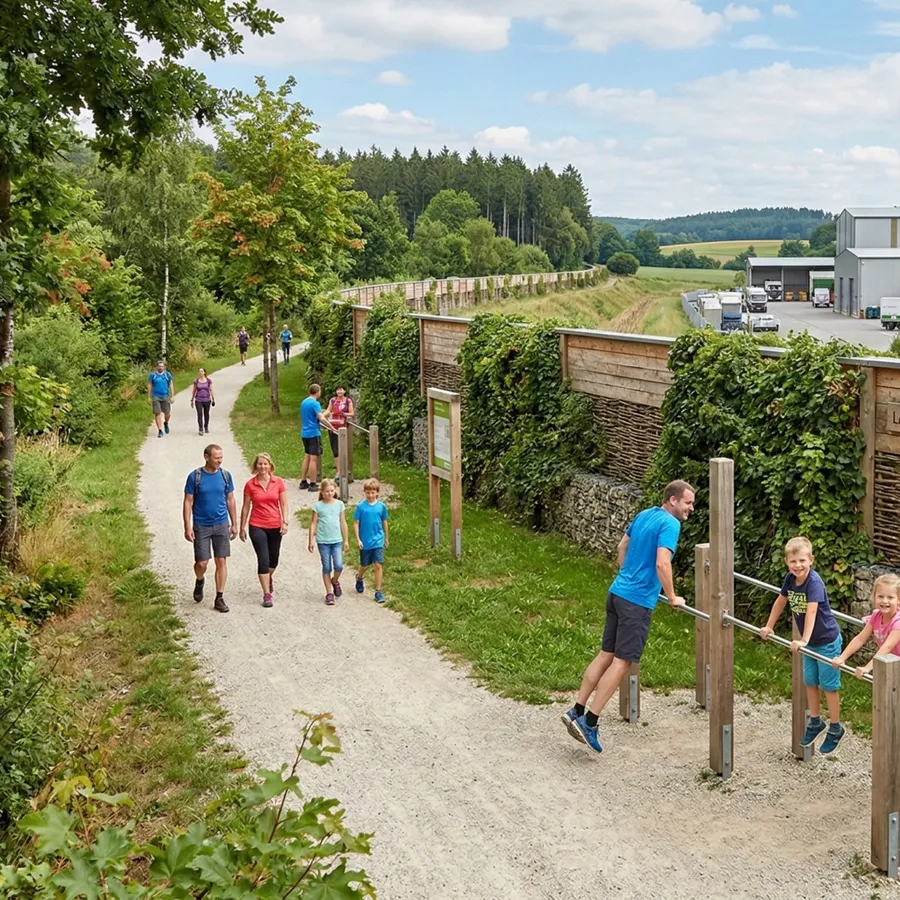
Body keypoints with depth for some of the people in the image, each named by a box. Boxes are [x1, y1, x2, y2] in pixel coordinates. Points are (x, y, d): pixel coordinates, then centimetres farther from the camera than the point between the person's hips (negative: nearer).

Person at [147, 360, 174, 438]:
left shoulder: (167, 374, 4)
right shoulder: (153, 374, 1)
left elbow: (171, 385, 6)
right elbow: (149, 386, 5)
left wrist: (173, 396, 0)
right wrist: (149, 397, 1)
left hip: (165, 396, 1)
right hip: (156, 396, -1)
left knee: (167, 414, 2)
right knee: (157, 413, -5)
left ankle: (166, 423, 35)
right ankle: (160, 431, 1)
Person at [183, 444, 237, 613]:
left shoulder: (225, 475, 1)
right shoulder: (195, 477, -8)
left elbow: (230, 500, 9)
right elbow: (188, 502, -4)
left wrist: (234, 524, 8)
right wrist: (187, 527, -9)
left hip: (221, 525, 2)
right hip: (201, 526, -2)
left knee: (221, 561, 1)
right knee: (202, 563, -2)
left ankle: (220, 598, 11)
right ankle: (199, 581, 32)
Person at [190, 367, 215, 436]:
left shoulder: (209, 381, -1)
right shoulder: (196, 381, 1)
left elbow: (211, 390, 2)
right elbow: (194, 391, 7)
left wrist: (213, 399, -1)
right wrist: (192, 400, 8)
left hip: (207, 400, 0)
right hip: (198, 400, 0)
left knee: (206, 414, 11)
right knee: (199, 414, -10)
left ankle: (206, 427, 30)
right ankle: (200, 429, -11)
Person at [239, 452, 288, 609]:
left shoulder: (278, 482, -1)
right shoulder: (250, 485, -4)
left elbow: (284, 504, 2)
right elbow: (245, 507, 2)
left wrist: (285, 522, -9)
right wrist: (242, 528, 5)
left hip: (275, 526, 2)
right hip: (257, 526, -2)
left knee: (273, 558, 16)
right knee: (263, 559, -9)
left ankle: (269, 578, 48)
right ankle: (267, 594, -4)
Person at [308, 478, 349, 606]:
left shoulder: (339, 504, 4)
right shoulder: (318, 506, -2)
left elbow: (343, 523, 10)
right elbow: (313, 524, 1)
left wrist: (346, 540, 11)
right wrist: (311, 541, -2)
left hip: (336, 540, 1)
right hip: (323, 541, -1)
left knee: (339, 566, -9)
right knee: (327, 568, 3)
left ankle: (335, 581, 23)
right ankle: (329, 593, 12)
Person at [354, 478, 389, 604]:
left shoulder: (381, 506, -2)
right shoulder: (361, 506, -7)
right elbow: (356, 523, -4)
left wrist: (386, 538, 16)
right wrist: (358, 539, -10)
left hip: (378, 541, 1)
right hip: (365, 542, -1)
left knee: (378, 565, -6)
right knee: (364, 565, 15)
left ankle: (378, 591, 1)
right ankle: (359, 578, 48)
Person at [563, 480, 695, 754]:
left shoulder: (644, 515, 14)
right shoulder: (670, 524, -13)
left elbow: (622, 547, 25)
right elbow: (662, 564, -23)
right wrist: (672, 598, -10)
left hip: (617, 592, 9)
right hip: (638, 601, -9)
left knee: (606, 654, 12)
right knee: (621, 662, -4)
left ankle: (577, 712, 12)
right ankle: (589, 722, -5)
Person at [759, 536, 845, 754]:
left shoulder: (814, 582, -28)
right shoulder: (790, 579, -7)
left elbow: (811, 612, -37)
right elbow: (780, 602, 10)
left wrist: (804, 641, -44)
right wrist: (769, 626, 13)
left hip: (827, 640, -7)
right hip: (809, 642, 7)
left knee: (829, 685, 3)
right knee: (810, 682, 17)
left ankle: (835, 729, 18)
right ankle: (815, 721, 35)